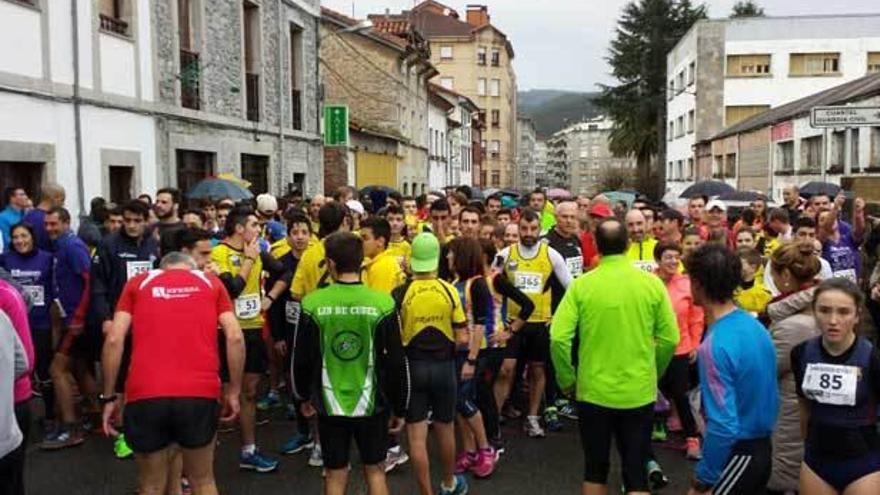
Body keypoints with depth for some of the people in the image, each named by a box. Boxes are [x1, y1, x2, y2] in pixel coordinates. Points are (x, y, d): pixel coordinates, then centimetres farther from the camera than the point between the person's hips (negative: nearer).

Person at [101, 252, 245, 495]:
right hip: (201, 393, 0)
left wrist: (109, 396, 11)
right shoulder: (211, 281, 18)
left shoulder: (138, 282, 17)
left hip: (145, 395, 0)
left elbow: (114, 339, 6)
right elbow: (235, 337, 6)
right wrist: (233, 390, 12)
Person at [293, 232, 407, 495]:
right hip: (370, 404, 0)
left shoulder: (312, 303, -11)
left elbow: (301, 358, -2)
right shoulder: (382, 303, -11)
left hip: (330, 404, 0)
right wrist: (399, 408, 6)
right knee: (374, 470, 17)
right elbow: (397, 362, -7)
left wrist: (304, 396, 16)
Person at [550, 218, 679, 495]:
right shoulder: (652, 283, -5)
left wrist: (567, 380, 2)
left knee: (595, 470, 17)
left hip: (592, 392, 0)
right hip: (639, 394, 1)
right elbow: (670, 339, -2)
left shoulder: (581, 285, -9)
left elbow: (559, 338, -13)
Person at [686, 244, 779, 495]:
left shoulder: (715, 345, -25)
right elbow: (772, 397, 11)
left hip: (736, 454, -9)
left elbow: (723, 426, -26)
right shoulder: (757, 326, 2)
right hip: (763, 449, 9)